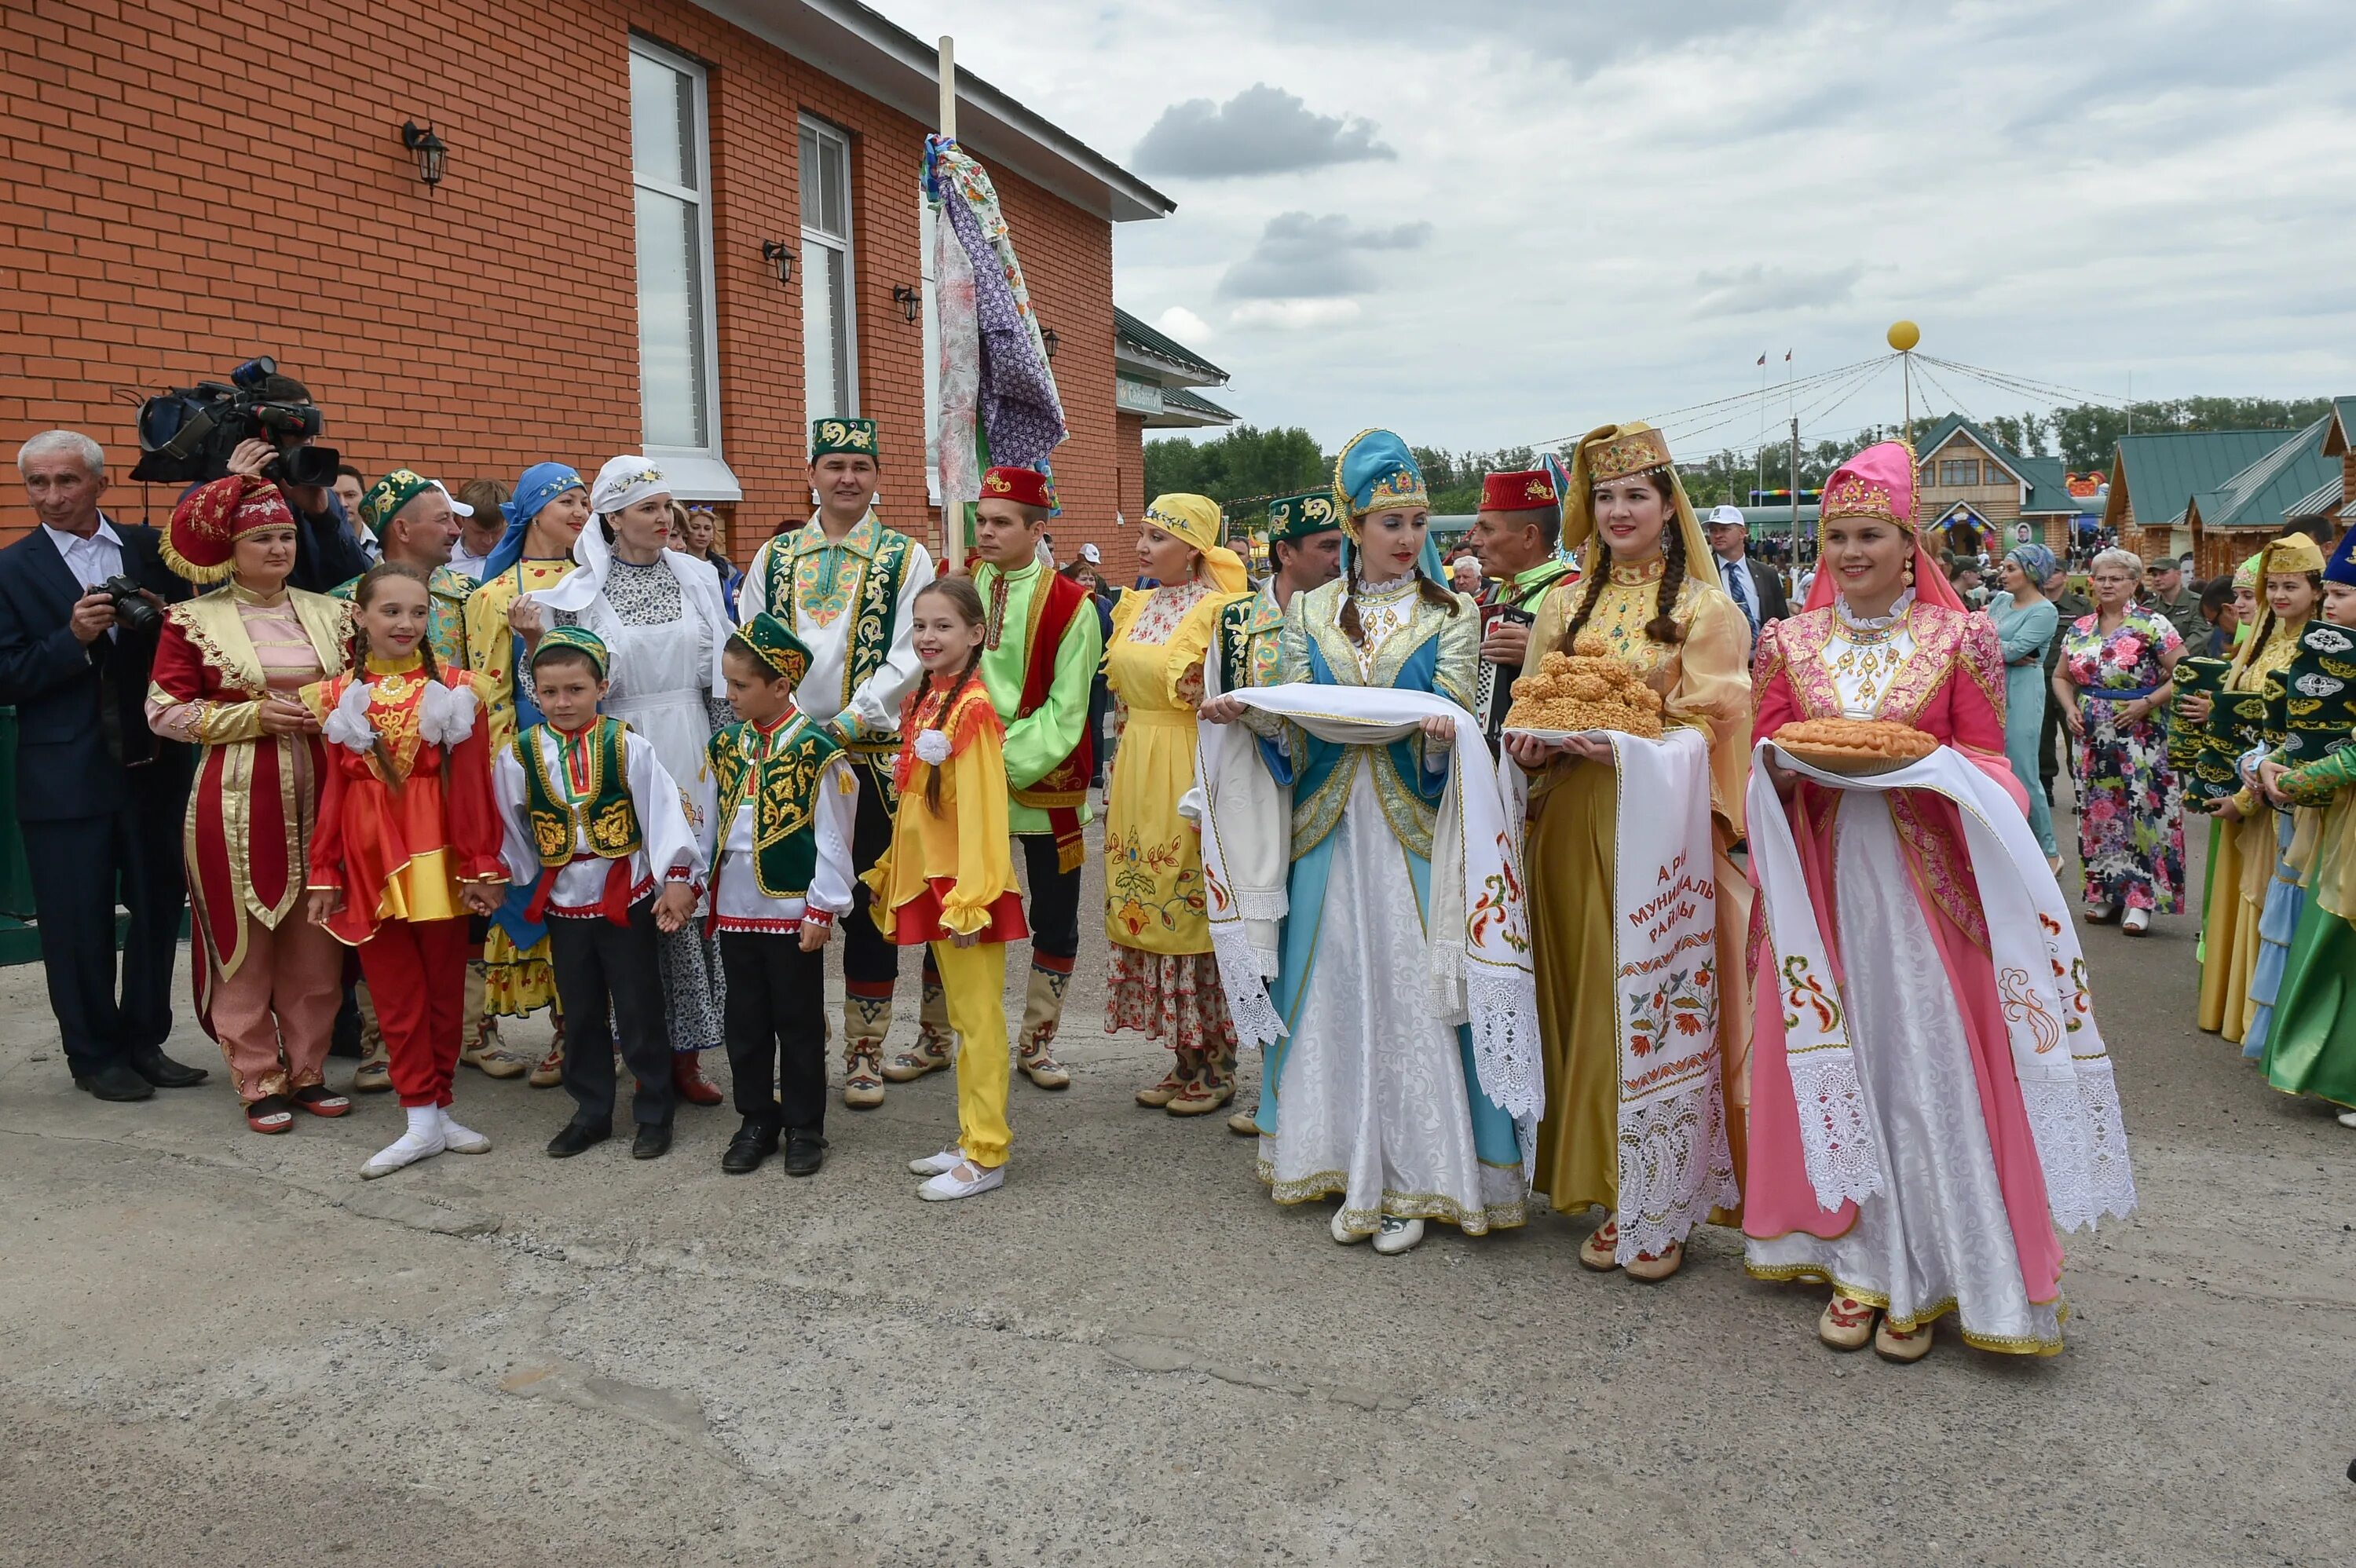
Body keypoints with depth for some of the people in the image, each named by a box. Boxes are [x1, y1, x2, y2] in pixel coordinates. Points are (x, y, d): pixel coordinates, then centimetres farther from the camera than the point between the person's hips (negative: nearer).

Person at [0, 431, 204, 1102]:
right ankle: (95, 1055, 21)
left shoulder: (148, 548, 6)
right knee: (79, 923, 5)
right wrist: (74, 639, -20)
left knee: (159, 907, 12)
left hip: (154, 764, 3)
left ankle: (145, 1042, 27)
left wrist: (166, 620, -12)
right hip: (66, 777, -3)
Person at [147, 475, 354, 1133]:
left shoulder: (329, 613, 9)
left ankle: (307, 1070, 20)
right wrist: (253, 716, -13)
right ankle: (259, 1082, 14)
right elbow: (165, 711, -3)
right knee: (244, 939, 3)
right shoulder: (193, 620, -1)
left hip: (318, 794, 3)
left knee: (316, 940, 6)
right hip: (239, 801, -3)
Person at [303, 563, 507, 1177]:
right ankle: (422, 1121, 11)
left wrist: (483, 865, -7)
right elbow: (332, 790, 7)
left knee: (445, 983, 8)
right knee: (395, 990, 4)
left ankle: (438, 1107, 21)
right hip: (369, 858, 2)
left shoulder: (455, 687, -1)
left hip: (438, 854, -1)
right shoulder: (338, 696, 6)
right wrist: (323, 874, 5)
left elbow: (472, 783, -4)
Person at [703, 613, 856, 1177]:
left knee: (798, 1024, 6)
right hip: (734, 908, 6)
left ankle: (804, 1127, 18)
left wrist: (822, 910, -12)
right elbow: (710, 823, 15)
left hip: (792, 911, -6)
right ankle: (757, 1120, 26)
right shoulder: (726, 746, 7)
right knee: (745, 1023, 13)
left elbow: (832, 839, -10)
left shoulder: (816, 750, -11)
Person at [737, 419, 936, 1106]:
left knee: (865, 902, 2)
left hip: (871, 753, -2)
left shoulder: (905, 557, 3)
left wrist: (846, 724, -14)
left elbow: (908, 657, -5)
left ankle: (863, 1055, 13)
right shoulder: (774, 557, 12)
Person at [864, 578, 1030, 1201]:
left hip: (964, 885, -9)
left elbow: (982, 810, -19)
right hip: (928, 880, 9)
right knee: (960, 1016, 16)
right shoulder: (922, 701, 12)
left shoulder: (972, 706, -15)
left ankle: (986, 1157, 8)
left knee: (978, 1018, 0)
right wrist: (891, 871, 17)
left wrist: (970, 898, -21)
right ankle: (970, 1141, 26)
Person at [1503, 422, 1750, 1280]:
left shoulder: (1705, 608, 1)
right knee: (1583, 1001, 6)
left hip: (1657, 827, -4)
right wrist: (1534, 747, -6)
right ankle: (1605, 1188, 18)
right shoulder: (1563, 605, 15)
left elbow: (1714, 730, -5)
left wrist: (1630, 745, -20)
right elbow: (1529, 710, 16)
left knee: (1653, 999, -3)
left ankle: (1661, 1206, 9)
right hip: (1568, 822, 4)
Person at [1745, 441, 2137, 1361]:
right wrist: (1789, 768, -12)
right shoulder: (1790, 643, 7)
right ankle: (1858, 1259, 17)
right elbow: (1762, 755, 9)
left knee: (1927, 1059, -2)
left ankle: (1926, 1274, 12)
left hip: (1923, 878, -2)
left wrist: (1919, 760, -18)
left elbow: (1987, 762, 1)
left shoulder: (1958, 639, 1)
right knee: (1837, 1057, 5)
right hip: (1823, 878, 2)